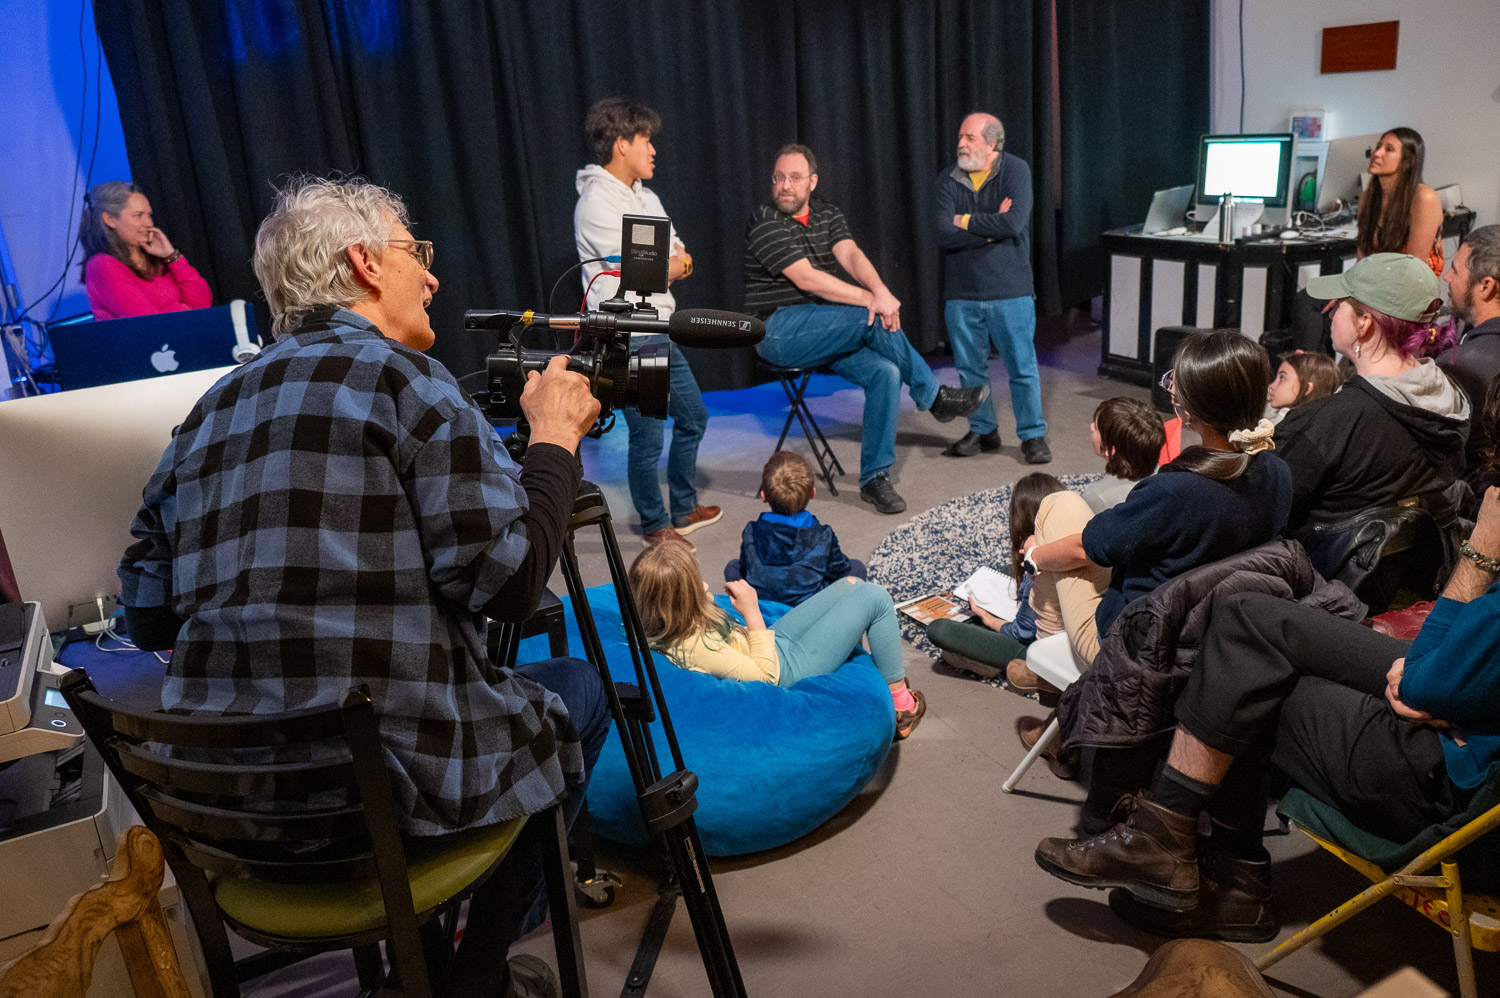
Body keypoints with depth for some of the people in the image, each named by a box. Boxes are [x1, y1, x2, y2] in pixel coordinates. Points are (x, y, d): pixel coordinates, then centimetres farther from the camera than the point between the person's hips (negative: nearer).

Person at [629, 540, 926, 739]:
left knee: (853, 584, 17)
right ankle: (899, 701, 13)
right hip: (789, 669, -9)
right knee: (875, 598, -4)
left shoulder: (657, 629, -12)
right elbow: (765, 674, -27)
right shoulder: (695, 649, -38)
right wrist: (752, 611, -27)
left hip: (777, 640, 9)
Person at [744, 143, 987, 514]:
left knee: (885, 372, -17)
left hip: (830, 332, 6)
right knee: (873, 320, -25)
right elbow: (805, 278, -19)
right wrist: (869, 299, -22)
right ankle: (934, 396, -6)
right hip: (780, 331, -6)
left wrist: (880, 291, -28)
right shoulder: (765, 224, -8)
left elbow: (850, 254, -7)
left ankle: (874, 477, -10)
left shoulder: (827, 215, 12)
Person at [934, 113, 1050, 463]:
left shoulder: (1015, 170, -4)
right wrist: (991, 227, -12)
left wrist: (966, 220, -9)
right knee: (970, 368, 11)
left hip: (1010, 291, -3)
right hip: (961, 293, 3)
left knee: (1022, 367, 1)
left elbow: (1014, 224, -19)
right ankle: (982, 431, 27)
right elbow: (944, 235, -8)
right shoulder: (948, 180, 4)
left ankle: (1033, 435, 14)